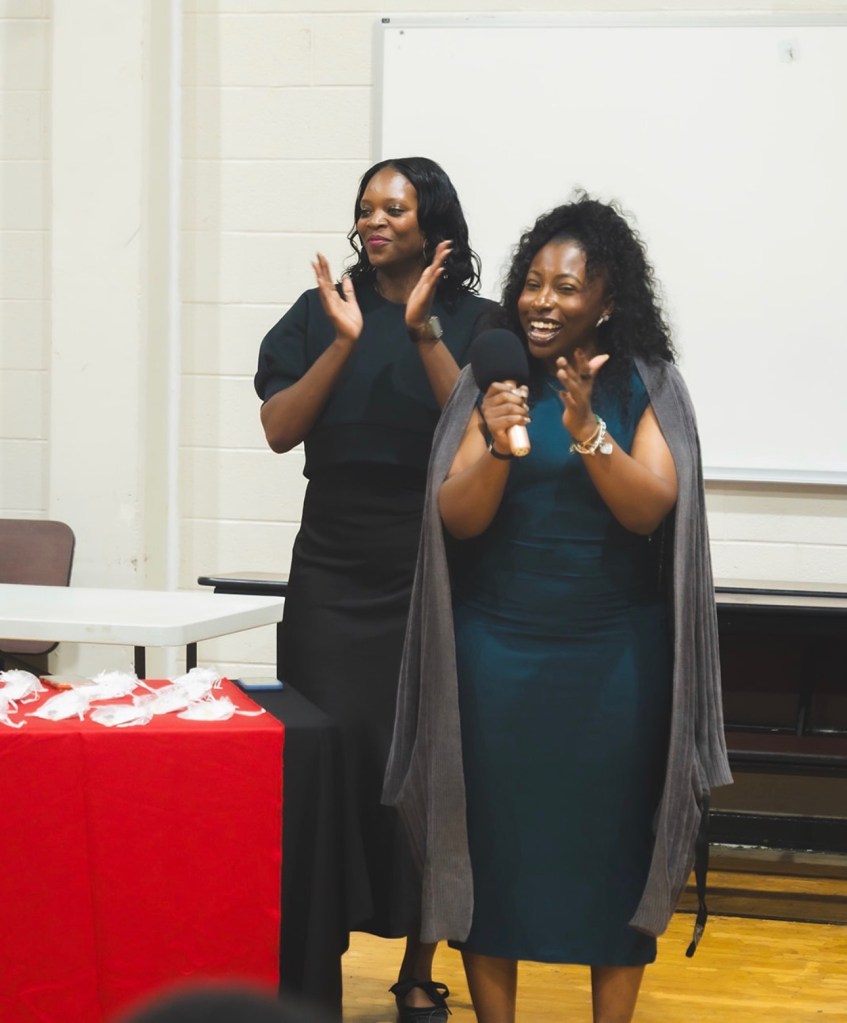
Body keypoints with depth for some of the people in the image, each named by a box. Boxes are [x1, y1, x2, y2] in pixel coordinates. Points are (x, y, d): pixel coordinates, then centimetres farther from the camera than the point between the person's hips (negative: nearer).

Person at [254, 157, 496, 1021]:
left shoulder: (474, 322, 2)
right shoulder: (318, 313, 7)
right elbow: (280, 429, -2)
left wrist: (425, 333, -17)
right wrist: (346, 342, -12)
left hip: (435, 572, -1)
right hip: (333, 569, 1)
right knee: (331, 749, -4)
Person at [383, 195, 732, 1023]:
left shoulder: (646, 386, 1)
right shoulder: (493, 381, 3)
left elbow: (650, 511, -10)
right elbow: (459, 520, -3)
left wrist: (586, 431, -24)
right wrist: (498, 447, -21)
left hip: (615, 654, 0)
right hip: (499, 649, 1)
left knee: (612, 837, 4)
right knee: (494, 836, 1)